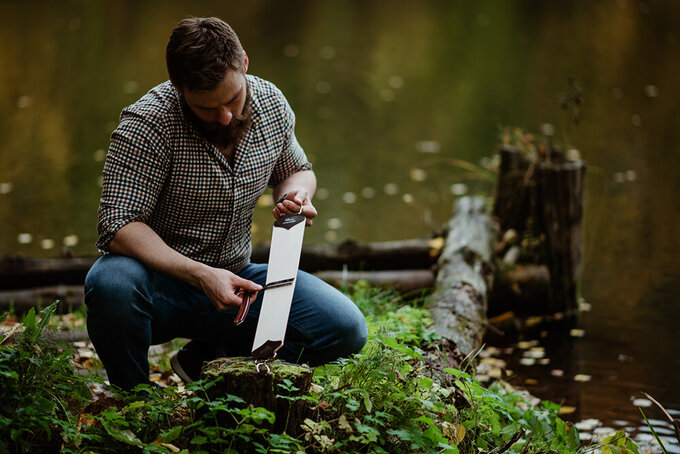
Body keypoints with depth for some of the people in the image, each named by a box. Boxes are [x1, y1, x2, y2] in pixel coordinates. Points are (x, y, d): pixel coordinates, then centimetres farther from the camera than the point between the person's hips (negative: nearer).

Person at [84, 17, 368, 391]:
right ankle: (135, 398, -8)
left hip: (237, 280, 5)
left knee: (347, 329, -14)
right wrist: (199, 275, -35)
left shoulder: (271, 104, -3)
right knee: (111, 284, -40)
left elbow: (296, 170, 17)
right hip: (161, 281, -4)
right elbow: (118, 225, -24)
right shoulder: (147, 125, -21)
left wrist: (294, 193, -9)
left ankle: (210, 359, 5)